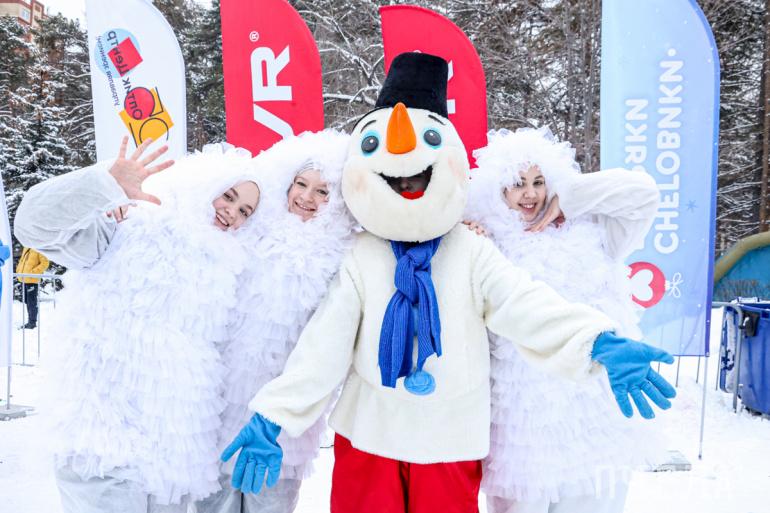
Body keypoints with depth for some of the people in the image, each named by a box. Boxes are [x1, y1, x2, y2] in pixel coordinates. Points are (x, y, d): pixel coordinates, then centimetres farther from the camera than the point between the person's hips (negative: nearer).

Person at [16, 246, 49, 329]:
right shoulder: (26, 248, 14)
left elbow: (45, 263, -15)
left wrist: (33, 272, -20)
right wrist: (19, 270, 12)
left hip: (32, 280, -8)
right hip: (24, 279, 8)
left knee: (31, 302, -3)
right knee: (27, 301, 14)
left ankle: (32, 322, 6)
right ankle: (30, 321, 24)